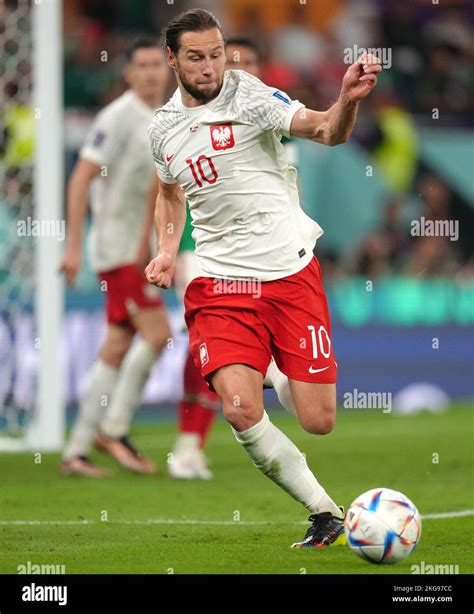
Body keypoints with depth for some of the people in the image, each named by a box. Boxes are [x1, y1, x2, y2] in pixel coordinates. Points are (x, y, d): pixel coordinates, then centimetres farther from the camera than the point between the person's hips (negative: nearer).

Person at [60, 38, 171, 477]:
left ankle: (76, 452, 7)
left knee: (118, 350, 5)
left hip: (142, 250, 8)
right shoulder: (118, 118, -12)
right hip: (118, 246, -8)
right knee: (157, 334, -16)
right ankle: (114, 429, -6)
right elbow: (81, 179, -14)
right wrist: (74, 245, -19)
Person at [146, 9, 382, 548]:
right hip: (220, 282, 3)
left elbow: (324, 131, -20)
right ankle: (326, 514, -6)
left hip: (291, 271, -2)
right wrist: (167, 251, 12)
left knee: (318, 422, -5)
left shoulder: (248, 95, -6)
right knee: (241, 411, -21)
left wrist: (348, 100, -41)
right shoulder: (162, 128, 9)